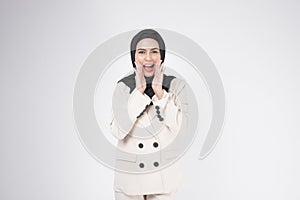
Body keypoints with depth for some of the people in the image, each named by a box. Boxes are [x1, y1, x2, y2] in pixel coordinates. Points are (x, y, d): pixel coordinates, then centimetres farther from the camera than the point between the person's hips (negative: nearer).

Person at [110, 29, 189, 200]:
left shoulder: (176, 85, -6)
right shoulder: (123, 87, -7)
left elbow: (179, 128, -16)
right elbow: (118, 131, -18)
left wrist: (159, 91, -22)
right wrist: (139, 90, -21)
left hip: (165, 172, 0)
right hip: (130, 172, 0)